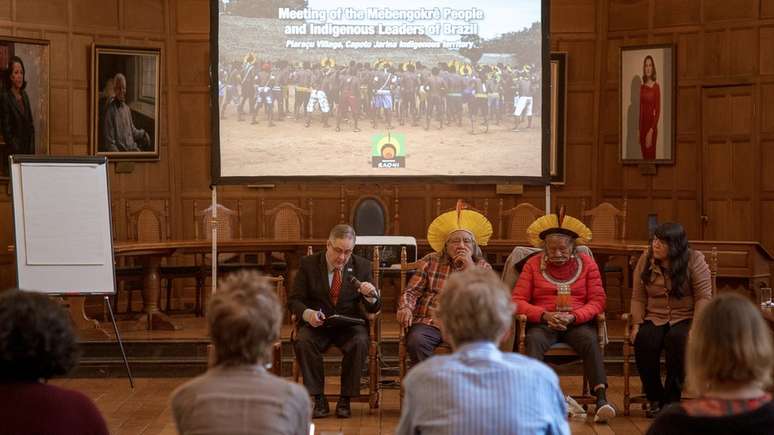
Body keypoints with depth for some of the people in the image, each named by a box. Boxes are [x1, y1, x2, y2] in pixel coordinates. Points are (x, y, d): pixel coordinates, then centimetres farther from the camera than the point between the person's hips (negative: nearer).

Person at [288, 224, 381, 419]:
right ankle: (319, 399, -18)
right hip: (317, 323, 0)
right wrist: (307, 313, -23)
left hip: (350, 323, 0)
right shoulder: (308, 264, 0)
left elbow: (374, 308, 3)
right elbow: (294, 300, 0)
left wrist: (371, 296, -22)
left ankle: (345, 400, -17)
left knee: (360, 342, -32)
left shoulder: (362, 266, 2)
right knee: (302, 342, -32)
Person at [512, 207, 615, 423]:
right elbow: (517, 300, 1)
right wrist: (544, 315, -16)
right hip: (542, 322, 0)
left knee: (590, 340, -33)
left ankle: (601, 399, -41)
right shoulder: (534, 264, 7)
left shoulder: (587, 263, 9)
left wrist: (573, 317, -16)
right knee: (534, 340, -34)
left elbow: (597, 301, 2)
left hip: (577, 322, 0)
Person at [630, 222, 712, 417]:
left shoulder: (694, 260, -4)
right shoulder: (645, 260, 6)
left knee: (677, 339, -36)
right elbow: (638, 298, 7)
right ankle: (655, 398, -15)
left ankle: (672, 399, -22)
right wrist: (636, 323, -7)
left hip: (685, 319, -3)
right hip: (655, 319, 3)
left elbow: (703, 297, -7)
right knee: (643, 340, -30)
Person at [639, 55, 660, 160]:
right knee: (644, 156, 10)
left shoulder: (656, 86, -9)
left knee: (650, 156, -5)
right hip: (642, 125, 6)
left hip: (651, 125, -6)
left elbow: (658, 110, -12)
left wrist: (651, 130, -18)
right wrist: (639, 129, 9)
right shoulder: (642, 87, 10)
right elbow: (640, 108, 13)